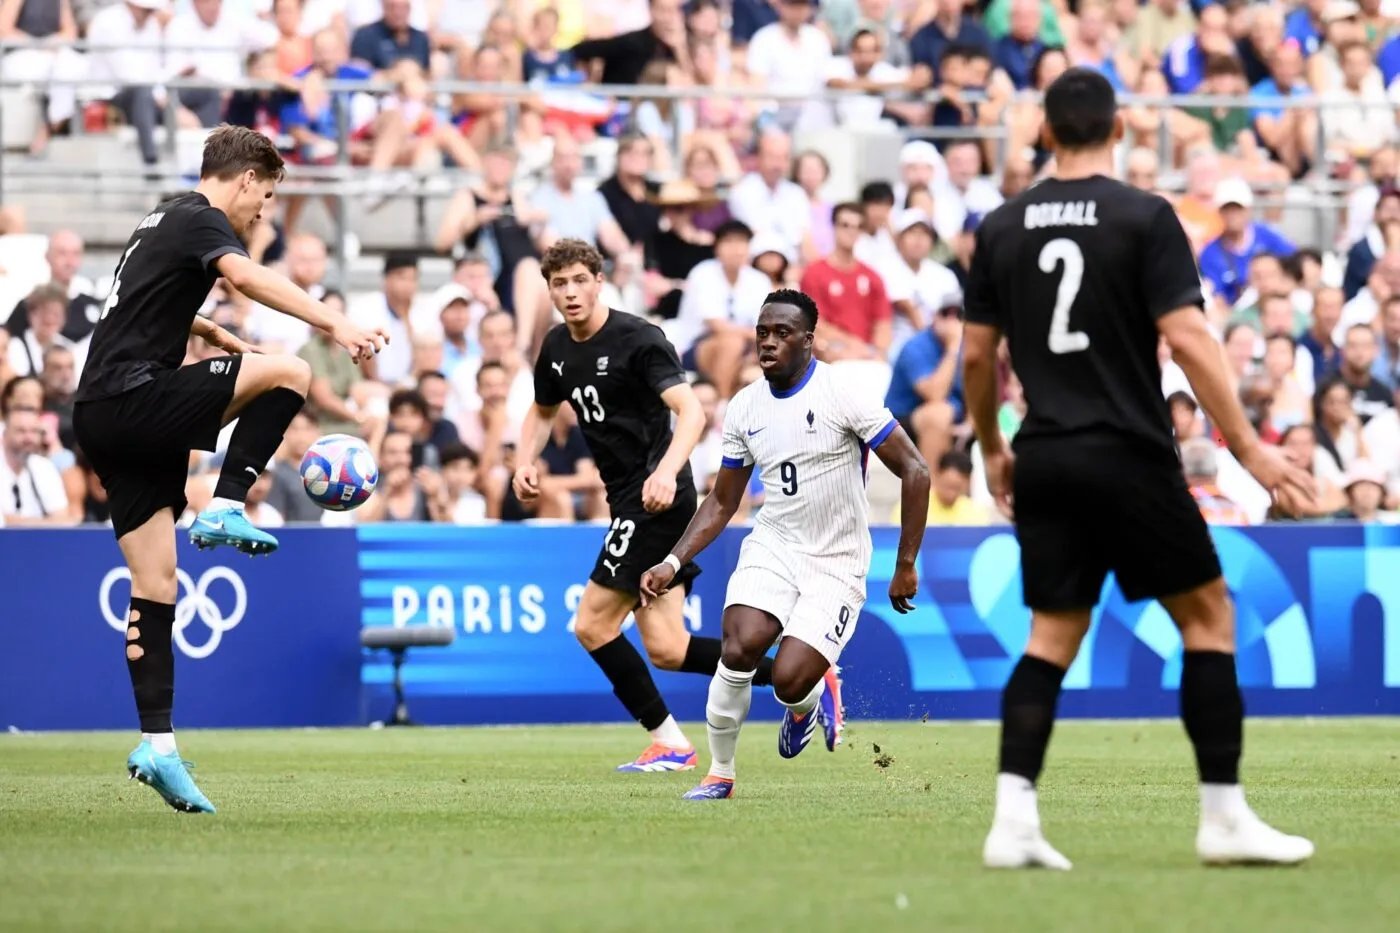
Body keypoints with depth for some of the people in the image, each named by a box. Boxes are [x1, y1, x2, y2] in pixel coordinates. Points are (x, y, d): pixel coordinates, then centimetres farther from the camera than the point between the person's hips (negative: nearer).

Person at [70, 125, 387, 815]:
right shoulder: (200, 220, -4)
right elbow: (244, 276, -27)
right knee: (290, 373, -10)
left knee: (155, 588, 5)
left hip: (99, 417, 9)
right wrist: (335, 325, -36)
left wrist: (215, 334, 43)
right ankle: (224, 511, -12)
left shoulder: (162, 222, 25)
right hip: (135, 401, -9)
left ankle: (156, 744, -1)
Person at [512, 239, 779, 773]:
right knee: (666, 650, 3)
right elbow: (542, 411, 30)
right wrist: (526, 464, 11)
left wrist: (667, 471, -40)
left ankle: (668, 742, -1)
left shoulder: (637, 340, -13)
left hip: (656, 499, -9)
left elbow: (691, 412, -24)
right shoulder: (557, 348, 11)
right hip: (630, 502, 9)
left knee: (593, 624, -10)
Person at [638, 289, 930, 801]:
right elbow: (722, 503, 13)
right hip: (772, 546, 3)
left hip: (837, 566, -3)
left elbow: (914, 470, -11)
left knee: (788, 682, -19)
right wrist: (673, 564, 2)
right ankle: (719, 774, -5)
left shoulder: (843, 393, -13)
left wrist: (906, 564, -12)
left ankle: (808, 701, 21)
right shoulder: (745, 407, 3)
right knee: (739, 647, -24)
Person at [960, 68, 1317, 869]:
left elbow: (976, 355, 9)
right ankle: (1224, 817, 5)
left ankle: (1014, 820, -2)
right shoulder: (1145, 218, -7)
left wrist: (992, 450, 25)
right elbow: (1187, 337, -14)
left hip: (1044, 463, 4)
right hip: (1130, 456, -4)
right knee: (1209, 615, 7)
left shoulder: (1001, 228, 6)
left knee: (1053, 635, 10)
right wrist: (1250, 448, -11)